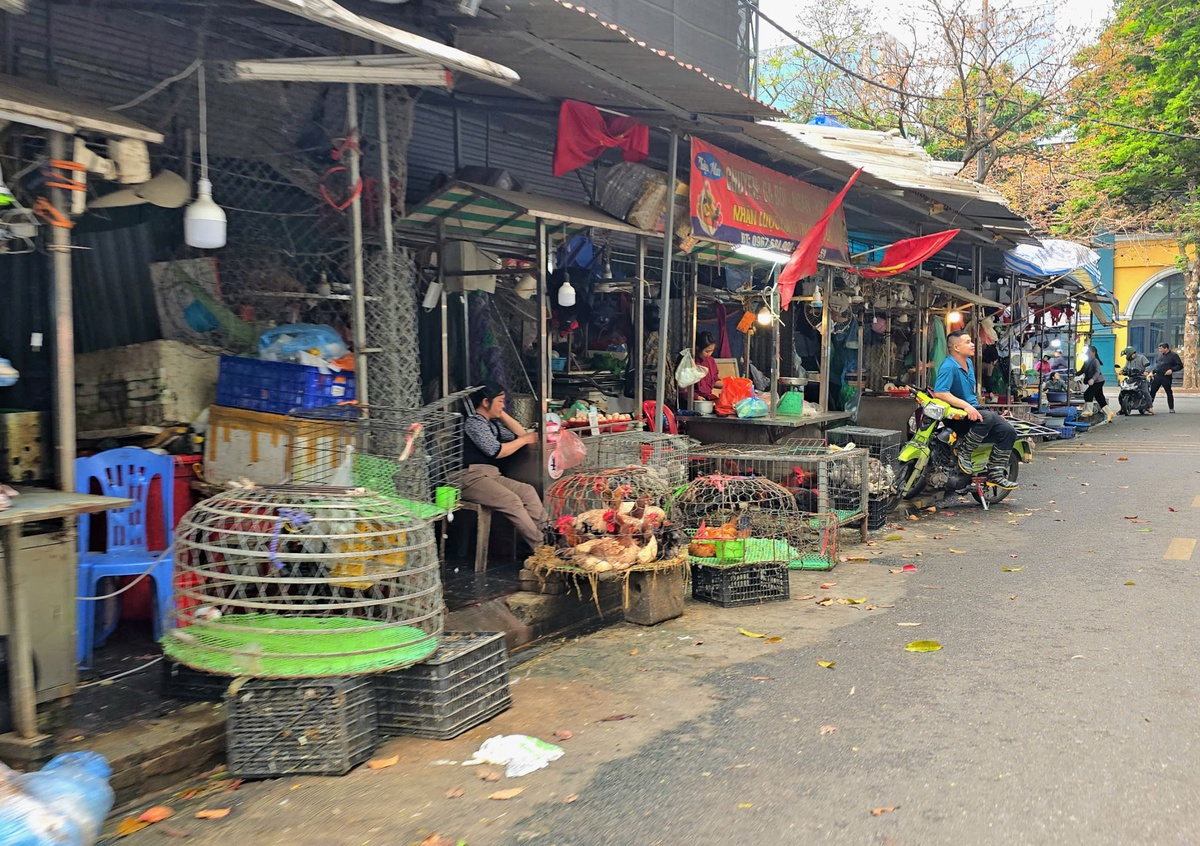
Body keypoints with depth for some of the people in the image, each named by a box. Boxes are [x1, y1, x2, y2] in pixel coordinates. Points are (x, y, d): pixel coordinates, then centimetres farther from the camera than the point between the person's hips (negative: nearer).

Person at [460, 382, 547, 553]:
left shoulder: (492, 423, 21)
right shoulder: (473, 422, -6)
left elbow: (520, 433, 27)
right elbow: (496, 451, -13)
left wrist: (502, 414, 18)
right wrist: (524, 440, -2)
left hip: (491, 475, 9)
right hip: (472, 477, -9)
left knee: (528, 491, -12)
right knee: (512, 501, -27)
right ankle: (540, 547, -28)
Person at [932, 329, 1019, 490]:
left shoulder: (968, 362, 15)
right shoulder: (949, 367, -16)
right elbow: (939, 392, -29)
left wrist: (975, 406, 21)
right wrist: (965, 405, -33)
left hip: (972, 408, 10)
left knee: (1008, 431, -4)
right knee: (987, 418, -37)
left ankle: (996, 474, 1)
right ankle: (963, 451, -18)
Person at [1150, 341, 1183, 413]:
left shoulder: (1173, 355, -5)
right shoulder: (1160, 355, 13)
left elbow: (1180, 366, -6)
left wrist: (1172, 370, -19)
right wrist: (1153, 371, 13)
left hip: (1166, 377, -5)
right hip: (1157, 376, 5)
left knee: (1169, 393, 3)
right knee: (1152, 391, 1)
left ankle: (1171, 408, 13)